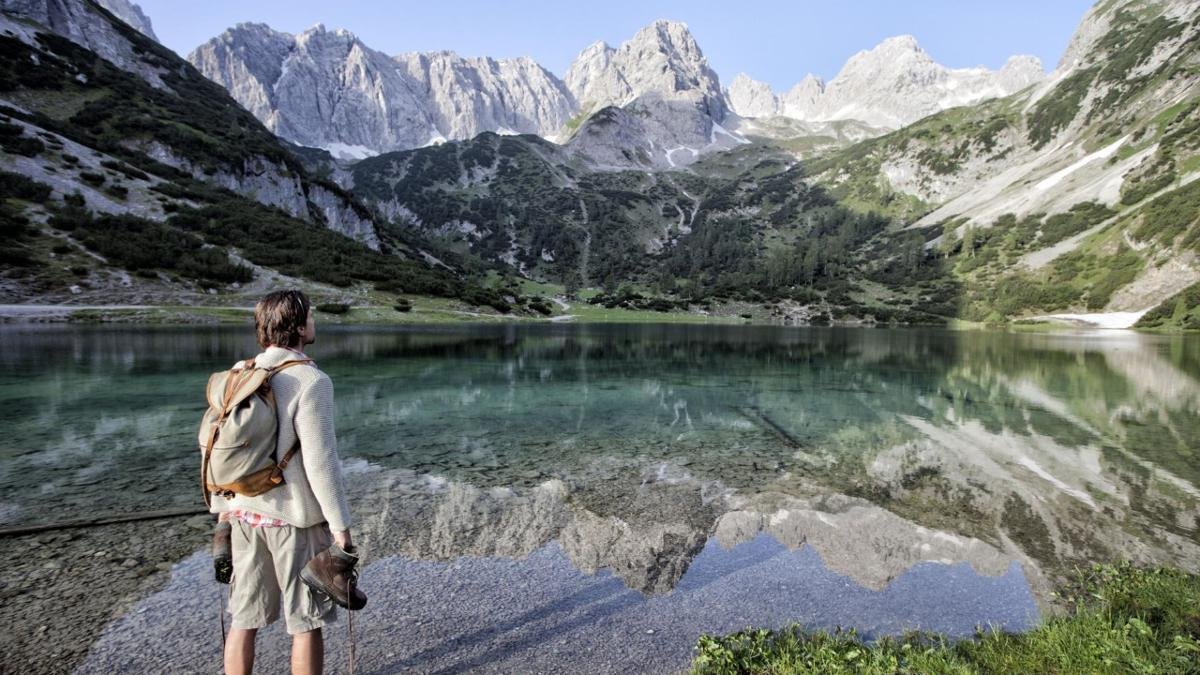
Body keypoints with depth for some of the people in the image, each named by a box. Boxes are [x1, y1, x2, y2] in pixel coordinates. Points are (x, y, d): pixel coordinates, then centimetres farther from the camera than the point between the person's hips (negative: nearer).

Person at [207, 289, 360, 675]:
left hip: (245, 513, 6)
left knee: (245, 618, 18)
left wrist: (223, 507, 19)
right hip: (295, 518, -6)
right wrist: (340, 524, -12)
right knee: (306, 623, 9)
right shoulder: (310, 380, -18)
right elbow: (319, 461, -20)